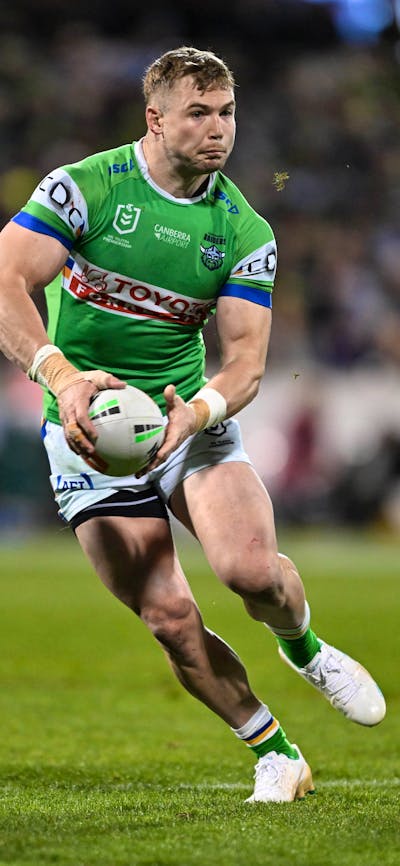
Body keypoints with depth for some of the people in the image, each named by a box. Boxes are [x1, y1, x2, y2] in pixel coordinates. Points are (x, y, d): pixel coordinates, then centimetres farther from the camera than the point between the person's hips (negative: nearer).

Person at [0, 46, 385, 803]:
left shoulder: (245, 231, -2)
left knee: (252, 569, -23)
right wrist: (61, 374, -38)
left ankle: (305, 650, 13)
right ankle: (276, 755, 11)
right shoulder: (82, 188, -11)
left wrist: (196, 412, -28)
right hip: (88, 431, -2)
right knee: (170, 620, -9)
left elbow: (244, 360, -6)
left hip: (192, 418, 2)